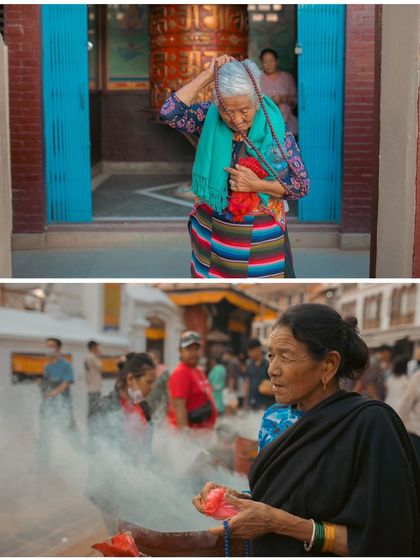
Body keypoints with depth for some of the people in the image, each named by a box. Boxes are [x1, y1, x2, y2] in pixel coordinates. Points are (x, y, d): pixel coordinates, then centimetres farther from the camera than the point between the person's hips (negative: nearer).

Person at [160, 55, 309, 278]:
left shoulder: (275, 129, -11)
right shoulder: (210, 118, -7)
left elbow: (302, 185, -8)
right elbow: (170, 112, -23)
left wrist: (257, 185, -21)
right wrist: (207, 75, -21)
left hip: (261, 238, -2)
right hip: (212, 234, 2)